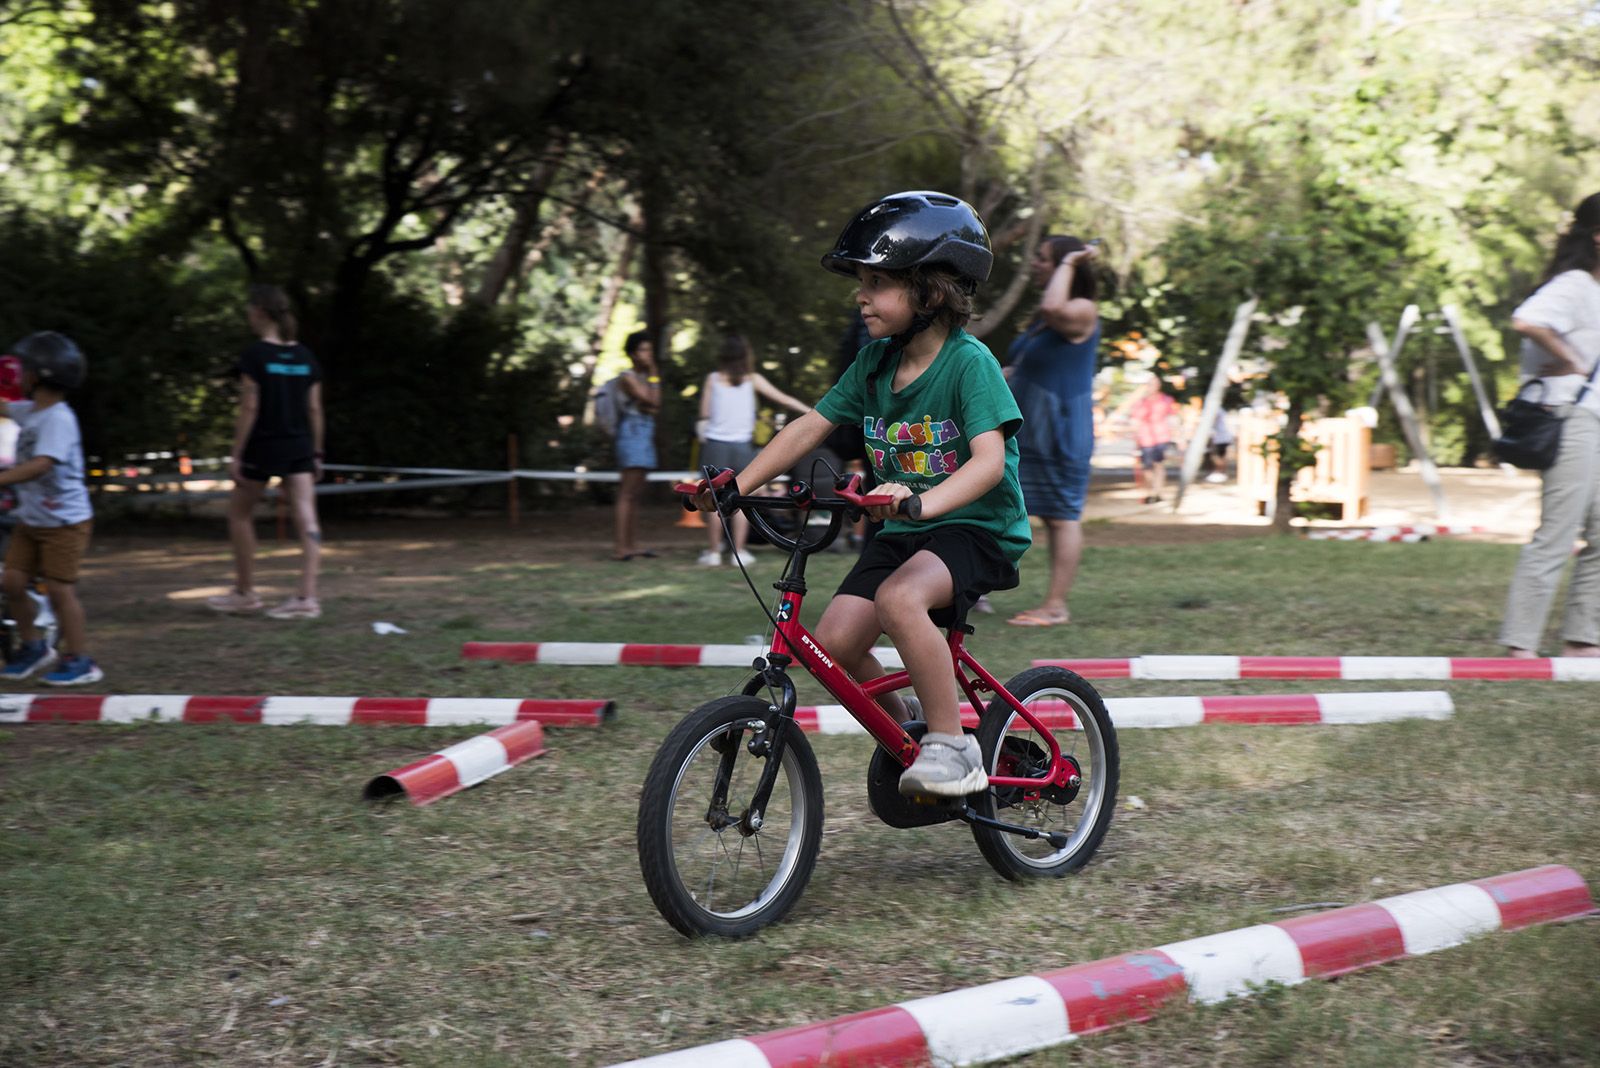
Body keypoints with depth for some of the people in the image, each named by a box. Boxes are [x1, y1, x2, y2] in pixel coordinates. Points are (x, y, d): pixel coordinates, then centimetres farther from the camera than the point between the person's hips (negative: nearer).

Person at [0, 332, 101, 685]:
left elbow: (42, 464, -33)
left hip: (65, 521, -8)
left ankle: (79, 660, 6)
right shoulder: (30, 411, 7)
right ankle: (32, 646, 23)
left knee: (59, 589, -5)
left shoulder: (58, 418, -20)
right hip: (31, 519, 8)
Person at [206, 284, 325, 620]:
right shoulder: (305, 357, 6)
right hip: (299, 448, 4)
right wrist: (316, 453, 12)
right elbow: (314, 408, 6)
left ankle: (245, 592, 18)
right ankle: (307, 596, -10)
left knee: (239, 513, 13)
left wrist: (236, 454, -9)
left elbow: (249, 407, -12)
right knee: (306, 519, -2)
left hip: (263, 446, -4)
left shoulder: (255, 355, -9)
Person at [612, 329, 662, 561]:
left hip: (645, 435, 9)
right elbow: (653, 402, -15)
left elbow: (656, 407, 10)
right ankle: (620, 546, -15)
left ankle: (633, 544, 11)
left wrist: (645, 406, -12)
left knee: (636, 494, 9)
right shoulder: (628, 377, -9)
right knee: (628, 493, -12)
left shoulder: (644, 377, 18)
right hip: (632, 432, -9)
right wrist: (653, 374, -7)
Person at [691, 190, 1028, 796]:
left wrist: (923, 501, -45)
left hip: (977, 526, -7)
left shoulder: (969, 362, -15)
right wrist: (736, 486, -2)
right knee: (834, 641, -13)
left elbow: (989, 458, -27)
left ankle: (953, 748, -22)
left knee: (899, 599, -36)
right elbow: (810, 427, 8)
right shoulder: (874, 363, 6)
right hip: (903, 530, 7)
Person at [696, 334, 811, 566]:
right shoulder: (752, 379, 2)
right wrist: (811, 411, 11)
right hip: (742, 445, 0)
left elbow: (704, 413, 1)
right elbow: (783, 398, 5)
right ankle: (739, 551, 2)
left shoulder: (713, 378, 1)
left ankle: (714, 551, 4)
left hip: (715, 442, 0)